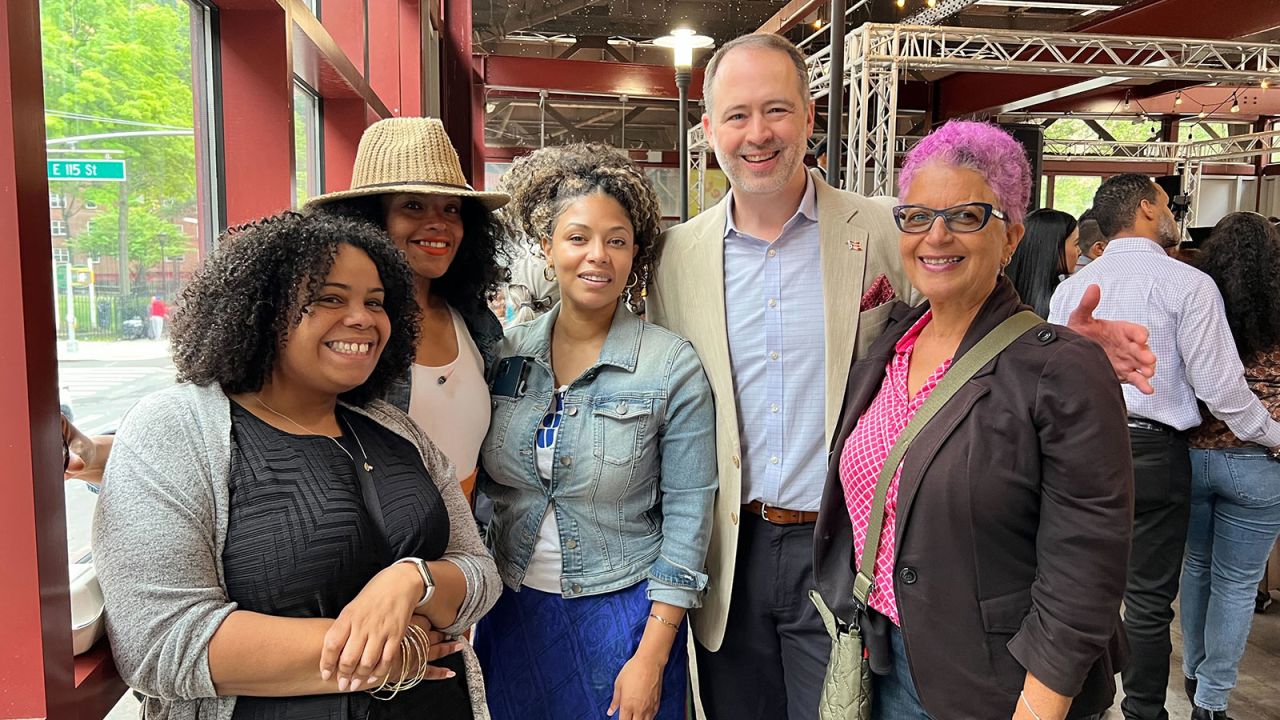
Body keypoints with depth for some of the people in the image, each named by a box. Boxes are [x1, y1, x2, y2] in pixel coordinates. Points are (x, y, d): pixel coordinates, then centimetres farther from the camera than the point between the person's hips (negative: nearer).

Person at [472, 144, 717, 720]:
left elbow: (687, 514, -11)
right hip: (511, 613, 4)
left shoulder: (673, 367, -12)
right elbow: (481, 483, 9)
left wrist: (651, 659, -11)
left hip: (620, 612, -3)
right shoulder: (506, 353, -1)